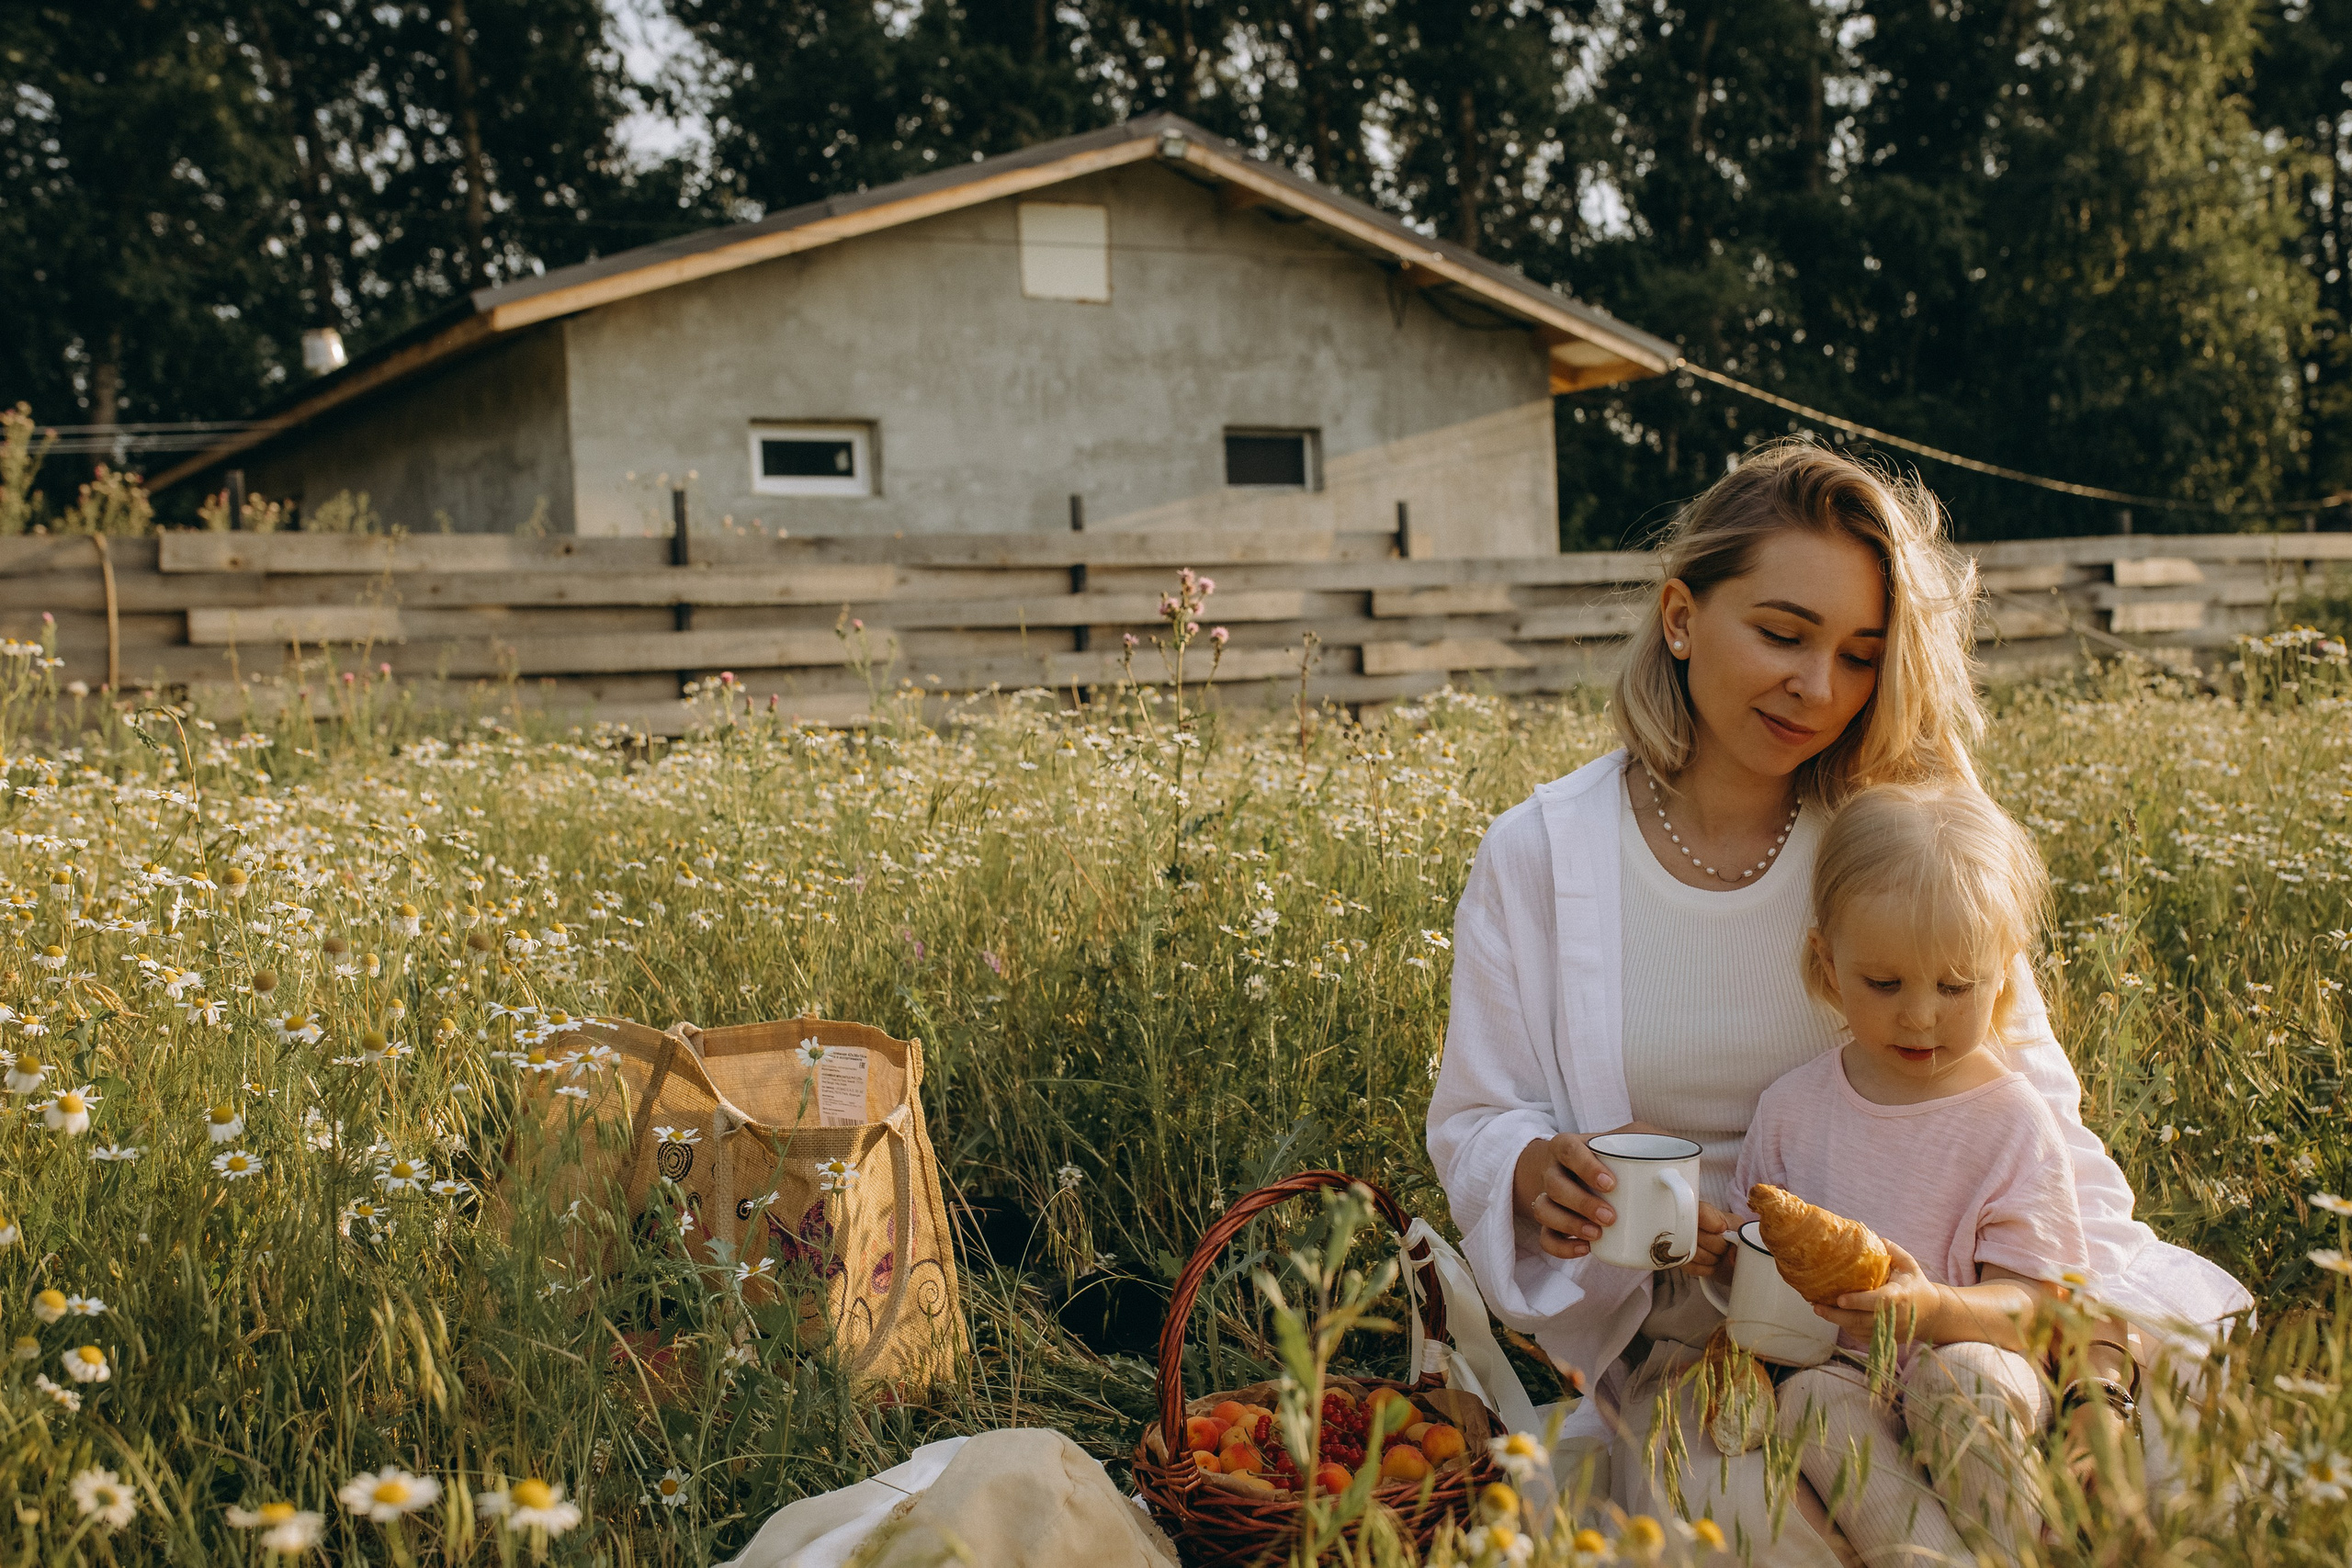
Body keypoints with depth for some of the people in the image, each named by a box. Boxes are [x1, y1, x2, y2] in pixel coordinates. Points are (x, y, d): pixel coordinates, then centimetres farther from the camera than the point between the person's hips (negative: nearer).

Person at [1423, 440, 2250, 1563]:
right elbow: (1475, 1123, 2)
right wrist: (1538, 1173, -22)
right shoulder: (1536, 858, -3)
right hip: (1682, 1333, -2)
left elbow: (2030, 1103, -1)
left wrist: (2099, 1306, -17)